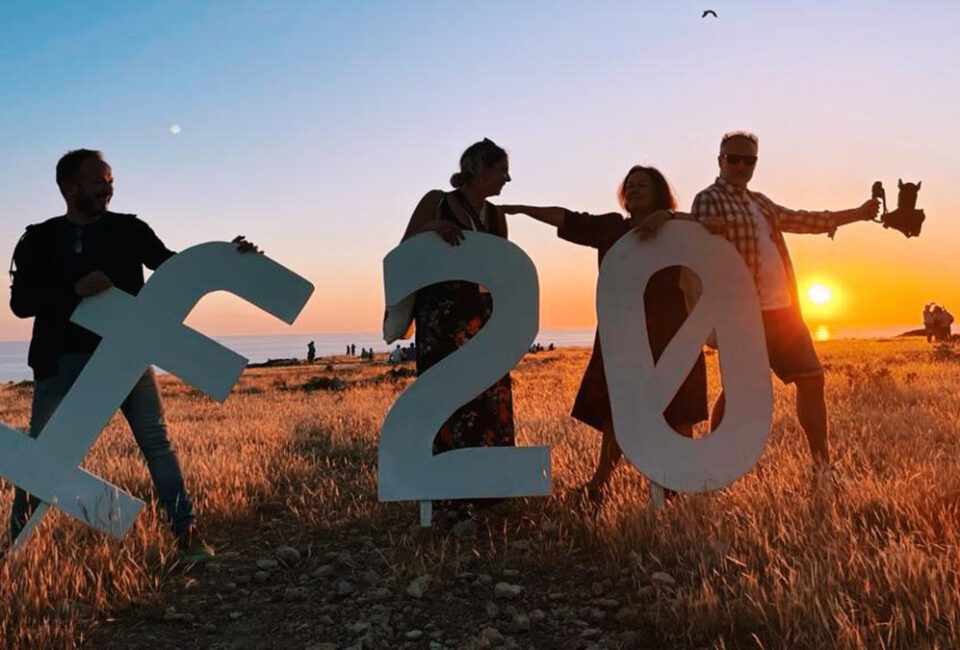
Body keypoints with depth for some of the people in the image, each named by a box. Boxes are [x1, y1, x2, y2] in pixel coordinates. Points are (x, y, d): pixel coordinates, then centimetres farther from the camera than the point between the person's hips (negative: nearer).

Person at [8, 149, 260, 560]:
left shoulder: (128, 229, 7)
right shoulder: (40, 239, 5)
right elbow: (20, 302, -3)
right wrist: (75, 289, -18)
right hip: (63, 360, 0)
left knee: (157, 442, -6)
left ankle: (186, 534, 0)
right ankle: (18, 540, 25)